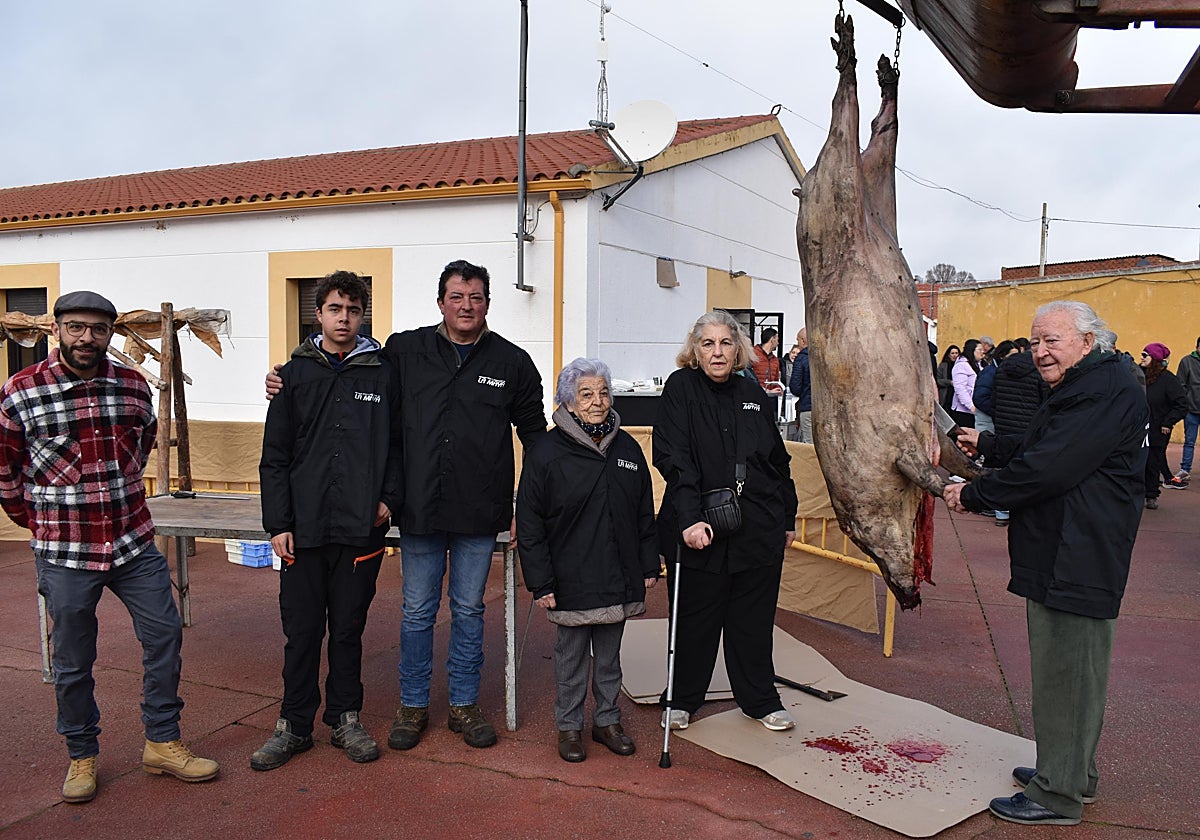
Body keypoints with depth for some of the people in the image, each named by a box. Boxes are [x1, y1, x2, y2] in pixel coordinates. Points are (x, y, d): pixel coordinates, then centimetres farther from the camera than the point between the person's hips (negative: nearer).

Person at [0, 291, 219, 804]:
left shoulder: (133, 386, 2)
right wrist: (43, 523, 5)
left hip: (134, 544, 3)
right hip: (64, 553, -3)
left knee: (165, 636, 5)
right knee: (73, 661, 9)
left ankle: (163, 743, 21)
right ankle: (82, 756, 29)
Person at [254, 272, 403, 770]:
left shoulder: (382, 374, 5)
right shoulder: (296, 373, 4)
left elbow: (397, 445, 9)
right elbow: (275, 455, 3)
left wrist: (389, 497, -4)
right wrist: (278, 523, -3)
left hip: (361, 529, 0)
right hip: (304, 528, 0)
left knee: (348, 629, 11)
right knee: (302, 630, 8)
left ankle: (345, 719, 25)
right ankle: (294, 724, 23)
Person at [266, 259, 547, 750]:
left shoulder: (512, 361, 3)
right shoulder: (404, 351, 2)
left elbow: (534, 433, 10)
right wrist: (289, 384, 1)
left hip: (479, 514, 0)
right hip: (419, 511, 0)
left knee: (468, 609, 12)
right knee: (417, 611, 10)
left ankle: (464, 705, 27)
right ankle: (412, 706, 27)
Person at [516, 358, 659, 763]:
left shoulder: (627, 448, 5)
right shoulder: (547, 451, -9)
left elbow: (645, 514, 12)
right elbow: (529, 523, -8)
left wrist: (649, 566, 9)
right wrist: (541, 582, -11)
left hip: (620, 578, 4)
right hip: (571, 581, -4)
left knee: (609, 656, 16)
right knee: (571, 657, 9)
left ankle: (607, 720, 32)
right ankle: (569, 726, 26)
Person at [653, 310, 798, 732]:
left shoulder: (753, 396, 10)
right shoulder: (680, 388, -5)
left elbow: (779, 461, 19)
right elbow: (674, 459, -17)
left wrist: (788, 518, 19)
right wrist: (690, 519, -26)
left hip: (759, 530, 4)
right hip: (698, 530, -4)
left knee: (754, 620, 15)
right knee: (695, 620, 9)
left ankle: (761, 701, 33)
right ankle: (681, 700, 30)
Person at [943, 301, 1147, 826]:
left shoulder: (1105, 392, -20)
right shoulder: (1080, 389, 17)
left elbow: (1047, 469, -26)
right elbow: (1036, 452, 25)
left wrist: (972, 495, -17)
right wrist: (987, 445, 15)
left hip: (1076, 562, -11)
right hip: (1064, 558, 11)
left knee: (1064, 674, -2)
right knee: (1069, 672, 20)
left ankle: (1058, 795, 10)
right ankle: (1075, 773, 34)